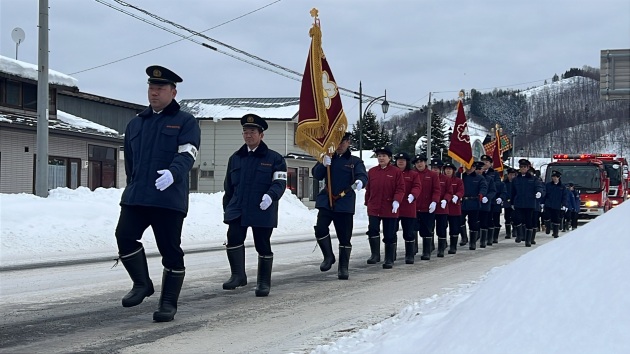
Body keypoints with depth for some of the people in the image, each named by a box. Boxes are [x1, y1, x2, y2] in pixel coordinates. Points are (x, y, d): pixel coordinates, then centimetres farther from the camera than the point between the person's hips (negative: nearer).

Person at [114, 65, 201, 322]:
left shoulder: (185, 122, 2)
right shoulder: (135, 123, 19)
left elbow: (187, 154, -14)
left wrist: (173, 173, -32)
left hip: (169, 199, -4)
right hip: (135, 197, 5)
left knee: (171, 250, 0)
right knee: (125, 236, -12)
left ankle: (168, 303, 11)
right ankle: (142, 284, 10)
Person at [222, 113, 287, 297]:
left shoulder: (274, 158, 2)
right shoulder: (235, 158, 15)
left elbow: (280, 182, -6)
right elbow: (228, 187, 20)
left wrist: (270, 196, -26)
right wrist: (227, 209, 17)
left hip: (263, 211, -3)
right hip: (237, 210, 3)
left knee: (263, 246, 3)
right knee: (233, 238, -16)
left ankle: (264, 282, 15)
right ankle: (238, 275, -2)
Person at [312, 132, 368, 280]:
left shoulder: (355, 161, 4)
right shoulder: (328, 158, 12)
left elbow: (363, 175, -13)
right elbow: (317, 175, 3)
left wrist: (360, 181, -38)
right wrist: (323, 165, -18)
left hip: (345, 203, -2)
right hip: (326, 201, 2)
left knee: (344, 237, 2)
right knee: (320, 228, -15)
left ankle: (343, 267, 14)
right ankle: (328, 256, 7)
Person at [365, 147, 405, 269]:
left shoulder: (396, 172, -2)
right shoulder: (371, 171, 6)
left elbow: (400, 189, -6)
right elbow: (368, 189, 13)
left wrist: (396, 201, -21)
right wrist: (367, 203, 13)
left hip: (390, 209, -2)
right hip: (374, 208, 2)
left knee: (389, 235, 3)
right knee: (372, 230, -13)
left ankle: (389, 260, 13)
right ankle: (375, 255, 1)